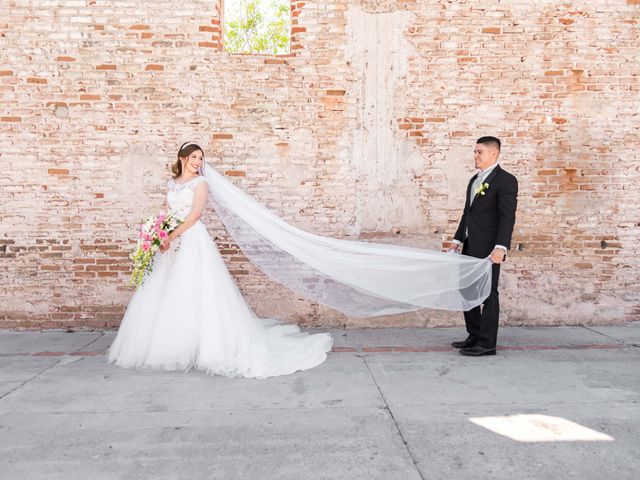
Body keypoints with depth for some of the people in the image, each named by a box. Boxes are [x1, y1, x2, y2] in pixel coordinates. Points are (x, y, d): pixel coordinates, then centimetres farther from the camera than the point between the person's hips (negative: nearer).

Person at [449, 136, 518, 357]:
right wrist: (458, 239, 15)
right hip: (469, 247, 9)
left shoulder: (505, 180, -8)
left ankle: (487, 343, 6)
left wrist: (501, 247, -24)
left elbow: (508, 217, -16)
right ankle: (475, 336, 25)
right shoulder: (475, 180, 18)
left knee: (488, 293, -2)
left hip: (488, 248, -9)